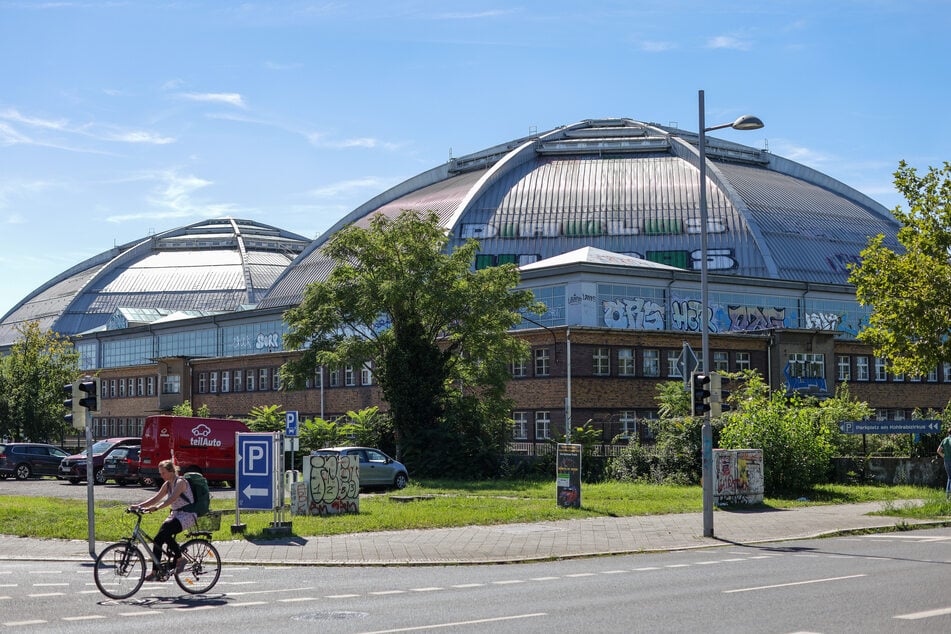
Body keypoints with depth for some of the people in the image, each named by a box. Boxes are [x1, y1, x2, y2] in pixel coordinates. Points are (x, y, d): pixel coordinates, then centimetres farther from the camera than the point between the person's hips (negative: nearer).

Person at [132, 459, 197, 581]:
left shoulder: (180, 482, -14)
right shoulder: (167, 484, 12)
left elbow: (172, 499, -29)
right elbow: (156, 498, 13)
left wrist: (156, 508, -41)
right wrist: (139, 506, -1)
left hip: (187, 515, -8)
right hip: (175, 514, 8)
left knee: (165, 531, -30)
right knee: (159, 538, -10)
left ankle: (179, 558, -16)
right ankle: (155, 572, -7)